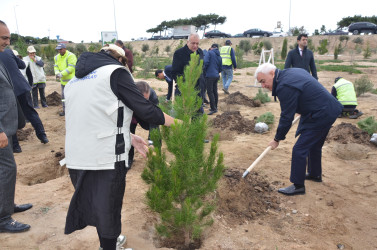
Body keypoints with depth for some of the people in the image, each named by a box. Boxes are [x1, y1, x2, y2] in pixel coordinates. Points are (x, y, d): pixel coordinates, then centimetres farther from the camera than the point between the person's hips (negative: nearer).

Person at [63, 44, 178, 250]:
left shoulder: (75, 80, 18)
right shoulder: (116, 72, -4)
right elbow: (145, 109, -9)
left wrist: (127, 137, 16)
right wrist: (175, 122, 7)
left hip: (76, 158, 7)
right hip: (106, 158, -7)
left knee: (93, 206, 23)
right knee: (108, 210, 11)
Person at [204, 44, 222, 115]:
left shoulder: (209, 52, -5)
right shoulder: (219, 56, 15)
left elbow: (206, 62, -18)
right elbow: (220, 68, 16)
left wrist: (204, 70, -1)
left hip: (210, 75, -8)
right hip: (216, 76, 8)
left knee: (210, 92, -6)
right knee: (215, 92, 13)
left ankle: (213, 109, -7)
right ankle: (215, 107, 21)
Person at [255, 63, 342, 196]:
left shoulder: (284, 87, -24)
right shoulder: (293, 71, 7)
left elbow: (287, 118, -19)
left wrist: (277, 139, -7)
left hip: (320, 116, -11)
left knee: (299, 150, -5)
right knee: (315, 145, 26)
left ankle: (298, 186, 7)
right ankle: (315, 174, 44)